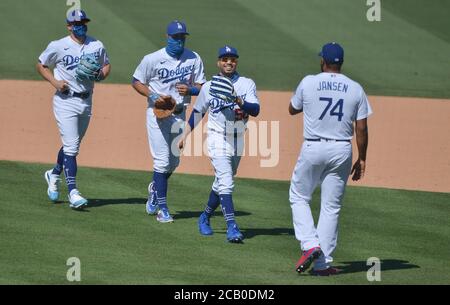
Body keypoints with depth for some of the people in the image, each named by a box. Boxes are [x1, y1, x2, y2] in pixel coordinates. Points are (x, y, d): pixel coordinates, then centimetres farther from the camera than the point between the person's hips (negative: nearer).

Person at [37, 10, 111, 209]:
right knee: (71, 146, -13)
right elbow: (41, 65, 4)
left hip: (86, 102, 5)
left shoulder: (96, 46, 4)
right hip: (66, 101, -5)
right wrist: (55, 82, -12)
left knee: (72, 145, 18)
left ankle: (54, 174, 44)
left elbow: (106, 65, 17)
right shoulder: (58, 46, -7)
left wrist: (100, 75, -6)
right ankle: (72, 192, -15)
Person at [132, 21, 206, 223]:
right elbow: (136, 81, -1)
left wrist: (189, 89, -17)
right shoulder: (153, 59, -10)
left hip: (179, 114, 4)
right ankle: (162, 208, -3)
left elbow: (201, 87, 6)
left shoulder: (194, 59, 1)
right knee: (162, 160, -9)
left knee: (174, 161, 14)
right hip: (158, 113, -4)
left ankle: (155, 189, 42)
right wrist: (153, 95, -18)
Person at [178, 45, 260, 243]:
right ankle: (231, 227, -23)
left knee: (222, 183, 16)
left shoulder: (247, 84, 1)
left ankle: (205, 217, 37)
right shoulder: (208, 87, 2)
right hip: (218, 139, -3)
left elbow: (255, 110, -12)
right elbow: (198, 112, 13)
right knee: (226, 182, -17)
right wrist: (185, 135, 10)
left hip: (238, 141, 3)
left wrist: (238, 100, -28)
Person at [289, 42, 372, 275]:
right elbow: (362, 128, 1)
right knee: (331, 207, 7)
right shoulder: (355, 89, 1)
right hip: (342, 151, 2)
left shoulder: (308, 83, -4)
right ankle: (323, 263, 6)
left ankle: (310, 245, -5)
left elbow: (292, 109, 13)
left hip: (313, 150, -2)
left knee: (299, 197, 15)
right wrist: (361, 159, 9)